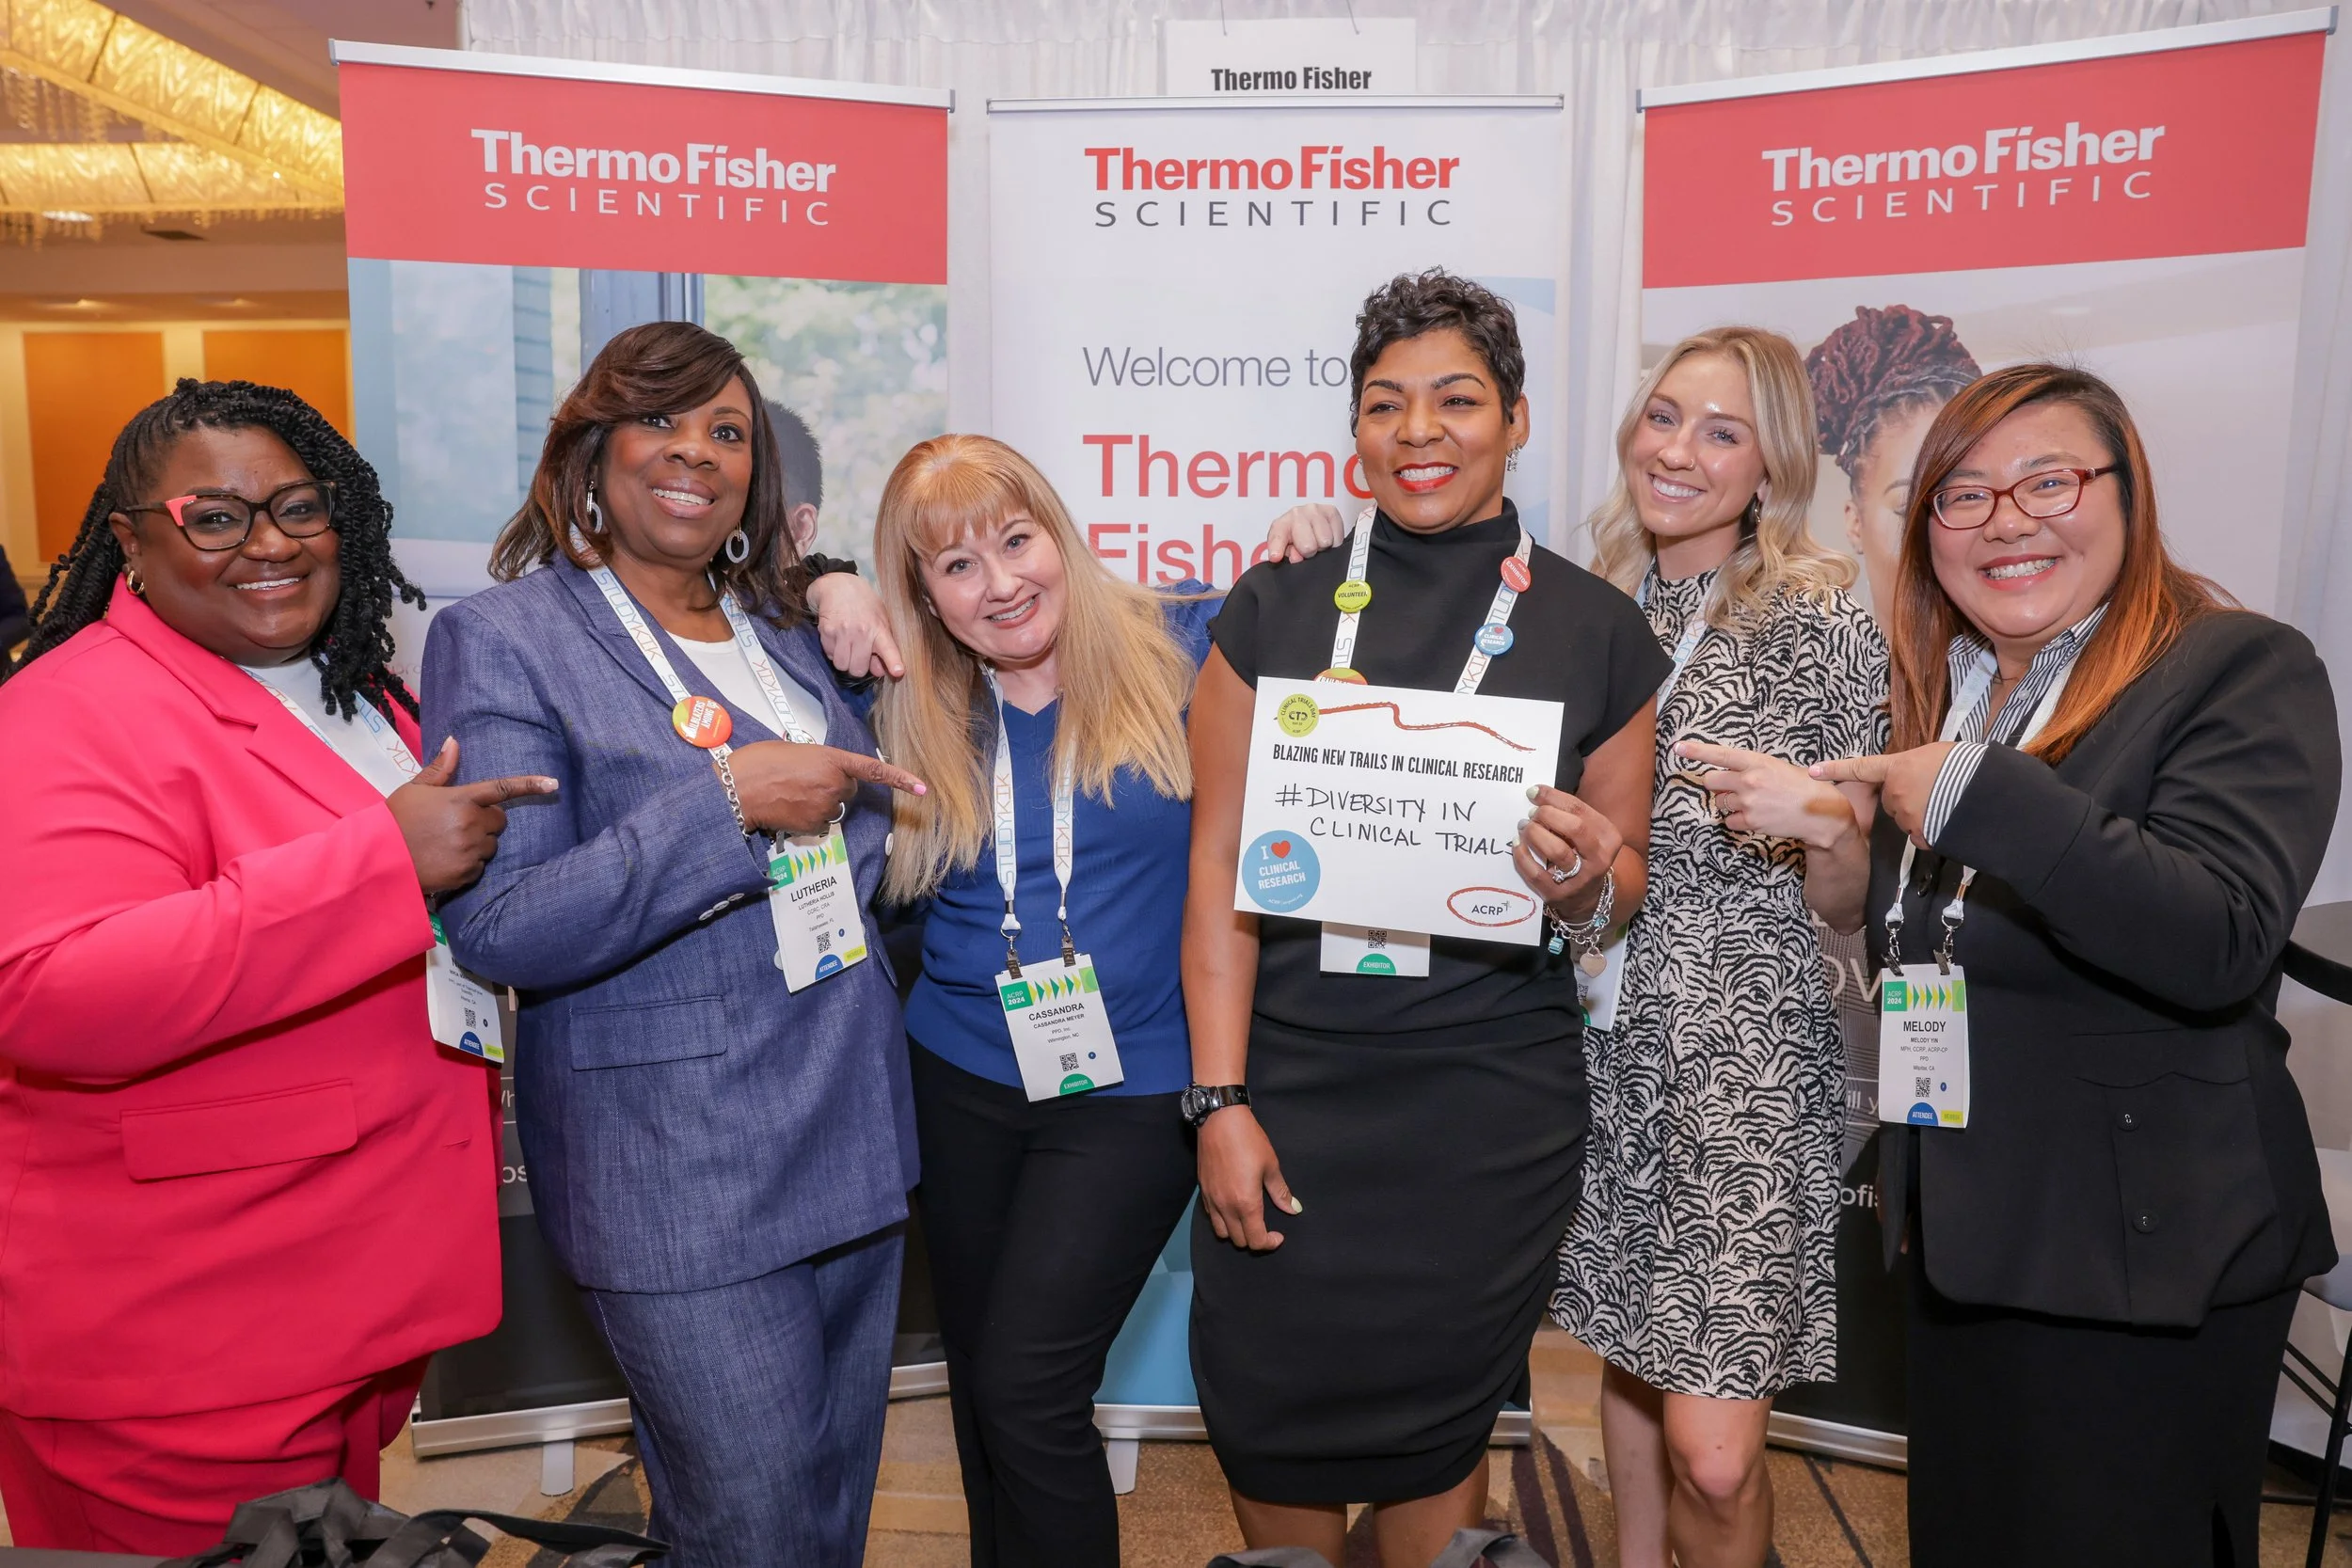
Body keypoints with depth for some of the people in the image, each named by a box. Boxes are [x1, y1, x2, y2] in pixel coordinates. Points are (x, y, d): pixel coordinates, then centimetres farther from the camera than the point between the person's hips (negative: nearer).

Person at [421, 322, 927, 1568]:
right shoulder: (501, 639, -7)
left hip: (854, 1143, 7)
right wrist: (729, 797, -22)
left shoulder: (785, 630, 12)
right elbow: (498, 931, -17)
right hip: (678, 1182, -6)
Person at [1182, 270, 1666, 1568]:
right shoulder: (1274, 610, 0)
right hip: (1291, 1082, 0)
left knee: (1434, 1433, 12)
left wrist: (1586, 884, -15)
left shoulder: (1597, 630, 2)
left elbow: (1627, 865, 9)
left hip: (1493, 1101, 0)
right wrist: (1220, 1099, -6)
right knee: (1275, 1424, 7)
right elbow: (1221, 872, -1)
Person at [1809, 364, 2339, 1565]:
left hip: (2140, 1258, -7)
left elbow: (2219, 940, -30)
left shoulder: (2243, 672, -13)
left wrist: (1977, 791, -30)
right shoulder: (1944, 690, 8)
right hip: (1963, 1235, 7)